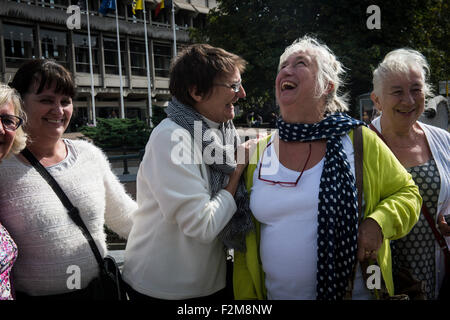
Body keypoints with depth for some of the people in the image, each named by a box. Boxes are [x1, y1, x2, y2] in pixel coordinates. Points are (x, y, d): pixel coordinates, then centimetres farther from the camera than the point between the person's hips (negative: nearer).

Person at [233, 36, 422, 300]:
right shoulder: (256, 154, -2)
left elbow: (406, 192, 4)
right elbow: (245, 239, 2)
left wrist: (379, 222, -16)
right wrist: (245, 297, 1)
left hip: (354, 292, -1)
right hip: (275, 294, 2)